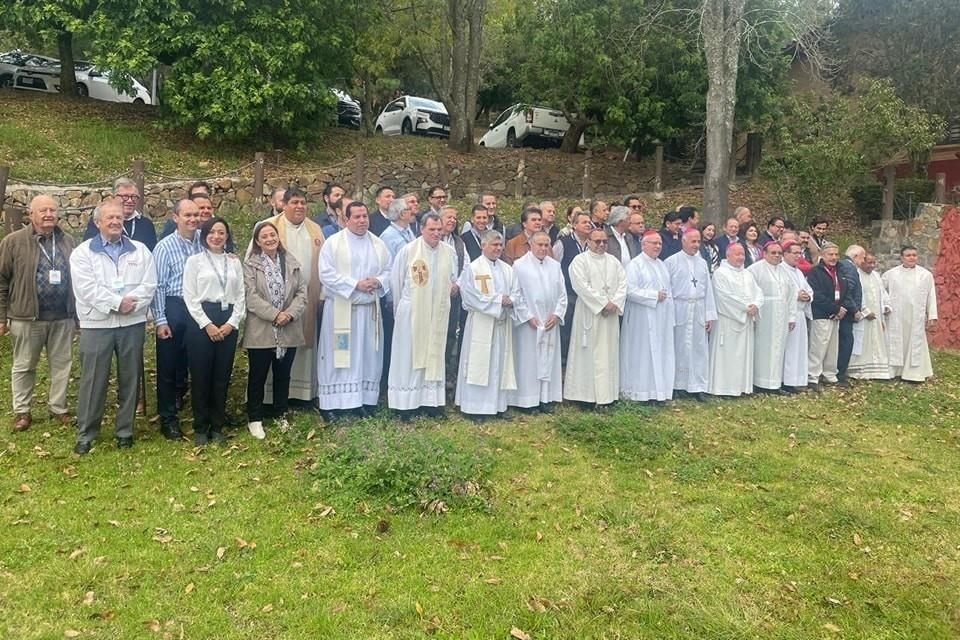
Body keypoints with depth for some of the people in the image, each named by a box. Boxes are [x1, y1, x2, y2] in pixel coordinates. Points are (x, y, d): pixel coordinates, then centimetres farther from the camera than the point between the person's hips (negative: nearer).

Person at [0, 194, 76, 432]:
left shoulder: (67, 241, 7)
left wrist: (78, 311, 9)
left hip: (63, 317, 3)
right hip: (27, 317, -3)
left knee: (61, 365, 9)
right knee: (24, 367, 9)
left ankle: (58, 408, 22)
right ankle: (22, 411, 21)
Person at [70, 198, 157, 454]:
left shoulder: (140, 250, 8)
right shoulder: (83, 252, 3)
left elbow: (149, 284, -1)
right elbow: (86, 288, -9)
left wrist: (132, 304, -16)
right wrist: (117, 302, -15)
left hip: (132, 323, 2)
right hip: (96, 324, -2)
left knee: (129, 378, 8)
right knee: (93, 380, 2)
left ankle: (125, 431, 20)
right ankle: (85, 433, 14)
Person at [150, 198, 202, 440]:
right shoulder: (165, 247, -6)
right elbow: (158, 286, -7)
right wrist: (160, 320, -10)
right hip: (173, 309, -4)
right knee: (168, 366, 4)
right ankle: (168, 419, 15)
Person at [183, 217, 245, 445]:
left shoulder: (234, 262, 11)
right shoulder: (194, 260, 2)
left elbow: (241, 295, 8)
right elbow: (189, 296, -4)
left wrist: (232, 323, -5)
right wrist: (207, 324, -11)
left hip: (229, 322, 3)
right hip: (201, 320, -3)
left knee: (222, 376, 7)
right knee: (200, 376, 2)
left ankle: (217, 426, 17)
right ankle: (200, 428, 13)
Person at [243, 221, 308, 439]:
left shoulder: (293, 263, 9)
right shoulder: (250, 265, -2)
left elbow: (302, 292, 3)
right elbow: (251, 297, -11)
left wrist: (290, 313, -13)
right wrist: (274, 315, -18)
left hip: (289, 331, 4)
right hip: (260, 331, -3)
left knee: (283, 376, 13)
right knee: (257, 376, 5)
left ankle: (281, 416, 26)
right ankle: (255, 419, 16)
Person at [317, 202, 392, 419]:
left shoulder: (378, 244, 9)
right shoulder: (333, 243, -4)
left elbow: (388, 270, 11)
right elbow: (327, 274, -11)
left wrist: (378, 281, -11)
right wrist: (356, 284, -17)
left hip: (370, 308, 4)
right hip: (341, 308, -4)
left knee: (367, 354, 8)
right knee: (339, 355, 0)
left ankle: (364, 400, 18)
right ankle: (333, 403, 6)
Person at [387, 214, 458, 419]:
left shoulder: (449, 252, 2)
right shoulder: (408, 251, -10)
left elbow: (454, 279, 18)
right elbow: (395, 281, -1)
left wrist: (455, 287, -1)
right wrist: (399, 308, 6)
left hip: (438, 313, 4)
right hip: (411, 313, -4)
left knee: (434, 355, 10)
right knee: (409, 356, 3)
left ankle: (431, 401, 18)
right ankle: (406, 402, 10)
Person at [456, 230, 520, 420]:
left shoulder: (507, 269, 12)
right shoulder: (473, 268, -5)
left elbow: (516, 293, 10)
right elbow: (471, 297, -13)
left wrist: (510, 300, -13)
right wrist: (499, 300, -13)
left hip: (503, 324, 6)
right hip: (481, 324, -5)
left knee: (501, 363, 8)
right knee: (478, 363, -2)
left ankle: (499, 404, 17)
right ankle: (475, 407, 4)